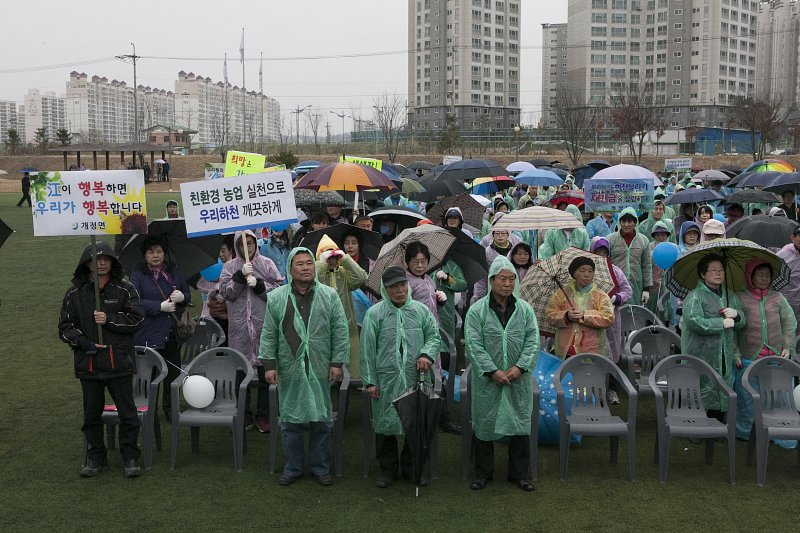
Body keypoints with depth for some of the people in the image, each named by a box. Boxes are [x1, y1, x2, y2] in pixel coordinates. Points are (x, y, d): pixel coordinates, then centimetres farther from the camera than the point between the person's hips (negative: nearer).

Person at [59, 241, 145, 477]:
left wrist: (109, 319, -14)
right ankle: (96, 457, 25)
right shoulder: (75, 293, 4)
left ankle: (130, 457, 14)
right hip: (88, 364, 2)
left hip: (119, 361, -2)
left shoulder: (125, 290, 1)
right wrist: (84, 343, -9)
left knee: (127, 412, 2)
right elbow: (65, 326, 5)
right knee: (92, 414, 12)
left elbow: (137, 319, -3)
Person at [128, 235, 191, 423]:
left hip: (173, 333, 5)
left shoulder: (173, 271, 10)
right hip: (148, 335, -4)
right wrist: (160, 306, -19)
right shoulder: (138, 275, -3)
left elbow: (188, 294, 15)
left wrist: (182, 297, -9)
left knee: (173, 371, 10)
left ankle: (170, 407, 24)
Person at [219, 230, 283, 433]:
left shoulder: (267, 264, 5)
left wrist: (259, 284, -12)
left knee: (265, 371, 2)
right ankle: (244, 414, 17)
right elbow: (226, 292, -2)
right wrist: (240, 276, -14)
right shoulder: (230, 267, 8)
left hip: (264, 325, -1)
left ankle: (263, 414, 12)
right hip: (239, 327, 1)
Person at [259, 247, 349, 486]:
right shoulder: (276, 298, 3)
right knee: (290, 421, 8)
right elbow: (268, 335, 5)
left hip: (319, 371, 0)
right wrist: (269, 364, -1)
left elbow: (340, 332, 2)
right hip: (289, 371, 0)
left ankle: (320, 467, 22)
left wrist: (337, 362, -2)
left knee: (321, 421, 7)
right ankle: (293, 467, 23)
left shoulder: (330, 296, 2)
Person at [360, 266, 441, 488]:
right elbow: (367, 349, -1)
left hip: (416, 378, 2)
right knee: (386, 424, 5)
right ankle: (388, 469, 20)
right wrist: (369, 381, -3)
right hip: (386, 380, -2)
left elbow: (434, 335, 12)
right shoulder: (375, 313, -1)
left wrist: (426, 354, -9)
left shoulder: (421, 310, 7)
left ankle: (411, 467, 25)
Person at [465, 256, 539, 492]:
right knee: (484, 425, 7)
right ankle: (483, 472, 22)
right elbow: (474, 345, -9)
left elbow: (533, 342, 0)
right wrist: (493, 371, -16)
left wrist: (520, 367, -13)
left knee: (520, 425, 8)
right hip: (487, 381, -2)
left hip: (518, 380, 2)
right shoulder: (477, 311, -4)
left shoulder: (525, 309, 4)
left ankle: (519, 473, 21)